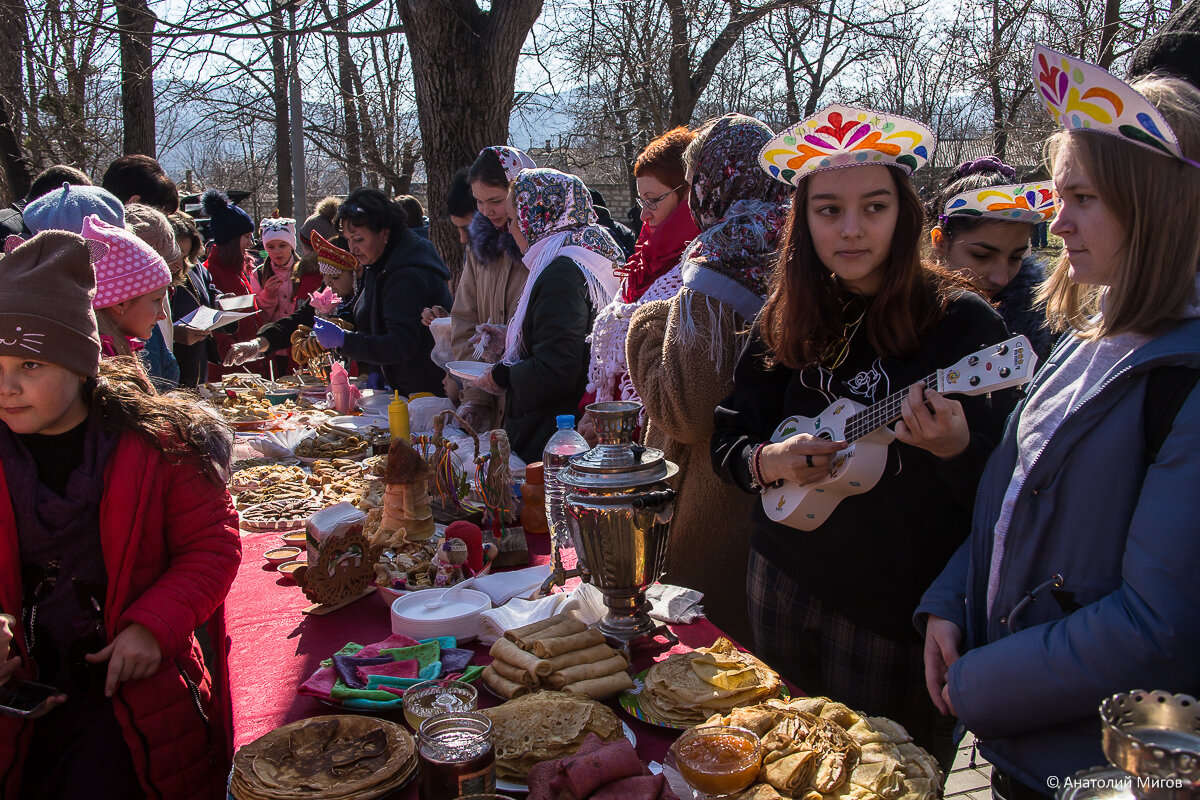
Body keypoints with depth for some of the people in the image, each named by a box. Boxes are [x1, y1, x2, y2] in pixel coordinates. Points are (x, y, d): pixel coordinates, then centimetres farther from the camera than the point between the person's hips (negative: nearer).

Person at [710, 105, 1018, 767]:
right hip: (784, 589, 4)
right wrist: (766, 461, -12)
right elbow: (727, 437, 8)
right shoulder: (785, 321, 1)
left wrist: (955, 448, -33)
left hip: (899, 610, -4)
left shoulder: (960, 320, -12)